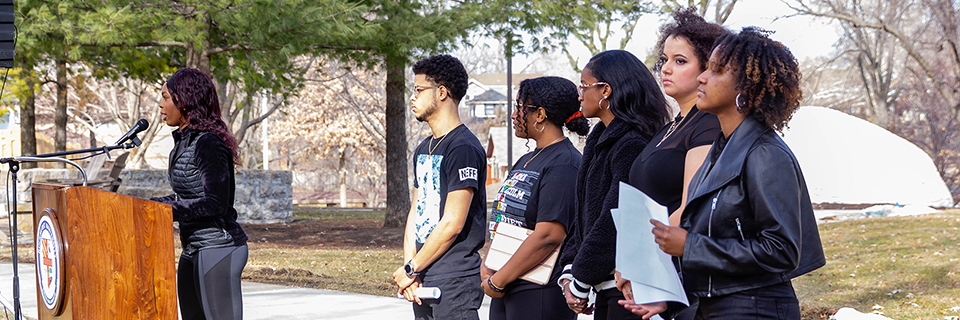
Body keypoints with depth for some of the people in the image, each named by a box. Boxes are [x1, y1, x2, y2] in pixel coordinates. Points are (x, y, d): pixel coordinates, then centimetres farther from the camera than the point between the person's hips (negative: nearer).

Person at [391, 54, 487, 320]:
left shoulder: (463, 149, -12)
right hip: (423, 282, 9)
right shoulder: (424, 149, 17)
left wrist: (410, 270, -10)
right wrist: (409, 264, 1)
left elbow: (452, 224, -17)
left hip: (455, 281, -8)